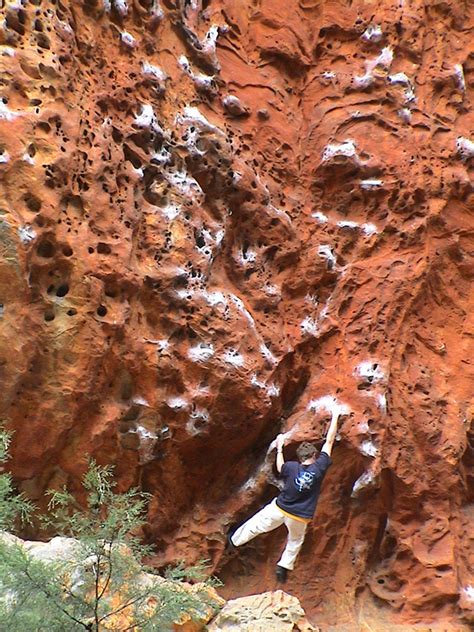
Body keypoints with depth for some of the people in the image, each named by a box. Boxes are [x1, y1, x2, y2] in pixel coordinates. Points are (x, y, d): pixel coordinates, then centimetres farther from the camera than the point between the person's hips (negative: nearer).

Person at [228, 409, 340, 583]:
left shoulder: (292, 467, -14)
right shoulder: (319, 468, -17)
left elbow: (279, 467, 10)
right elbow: (329, 442, -10)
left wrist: (279, 448, 19)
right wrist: (335, 418, -4)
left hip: (280, 509, 1)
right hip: (300, 518, -1)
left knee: (257, 524, 23)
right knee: (295, 541, 29)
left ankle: (234, 540, 41)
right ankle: (284, 566, 28)